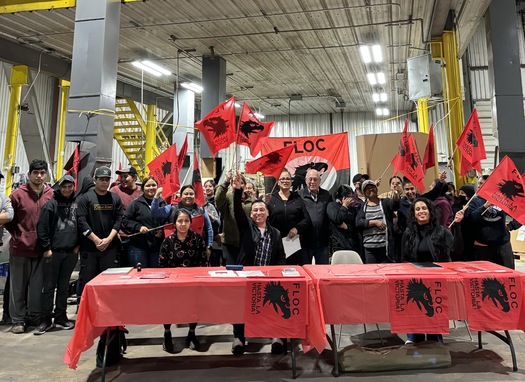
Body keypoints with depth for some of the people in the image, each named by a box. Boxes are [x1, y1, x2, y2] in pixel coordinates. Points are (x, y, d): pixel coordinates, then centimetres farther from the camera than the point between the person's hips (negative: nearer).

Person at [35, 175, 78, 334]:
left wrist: (78, 245, 5)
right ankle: (46, 319, 12)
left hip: (71, 253, 3)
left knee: (64, 286, 12)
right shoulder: (51, 204, -3)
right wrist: (46, 248, -8)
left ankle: (60, 317, 22)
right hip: (53, 252, -3)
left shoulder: (77, 204, 6)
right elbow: (42, 228, -5)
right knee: (49, 286, 3)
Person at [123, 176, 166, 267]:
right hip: (138, 247, -3)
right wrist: (138, 227, -14)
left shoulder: (162, 203, 10)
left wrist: (163, 231, -1)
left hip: (157, 247, 3)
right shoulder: (136, 203, 0)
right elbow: (125, 221, -1)